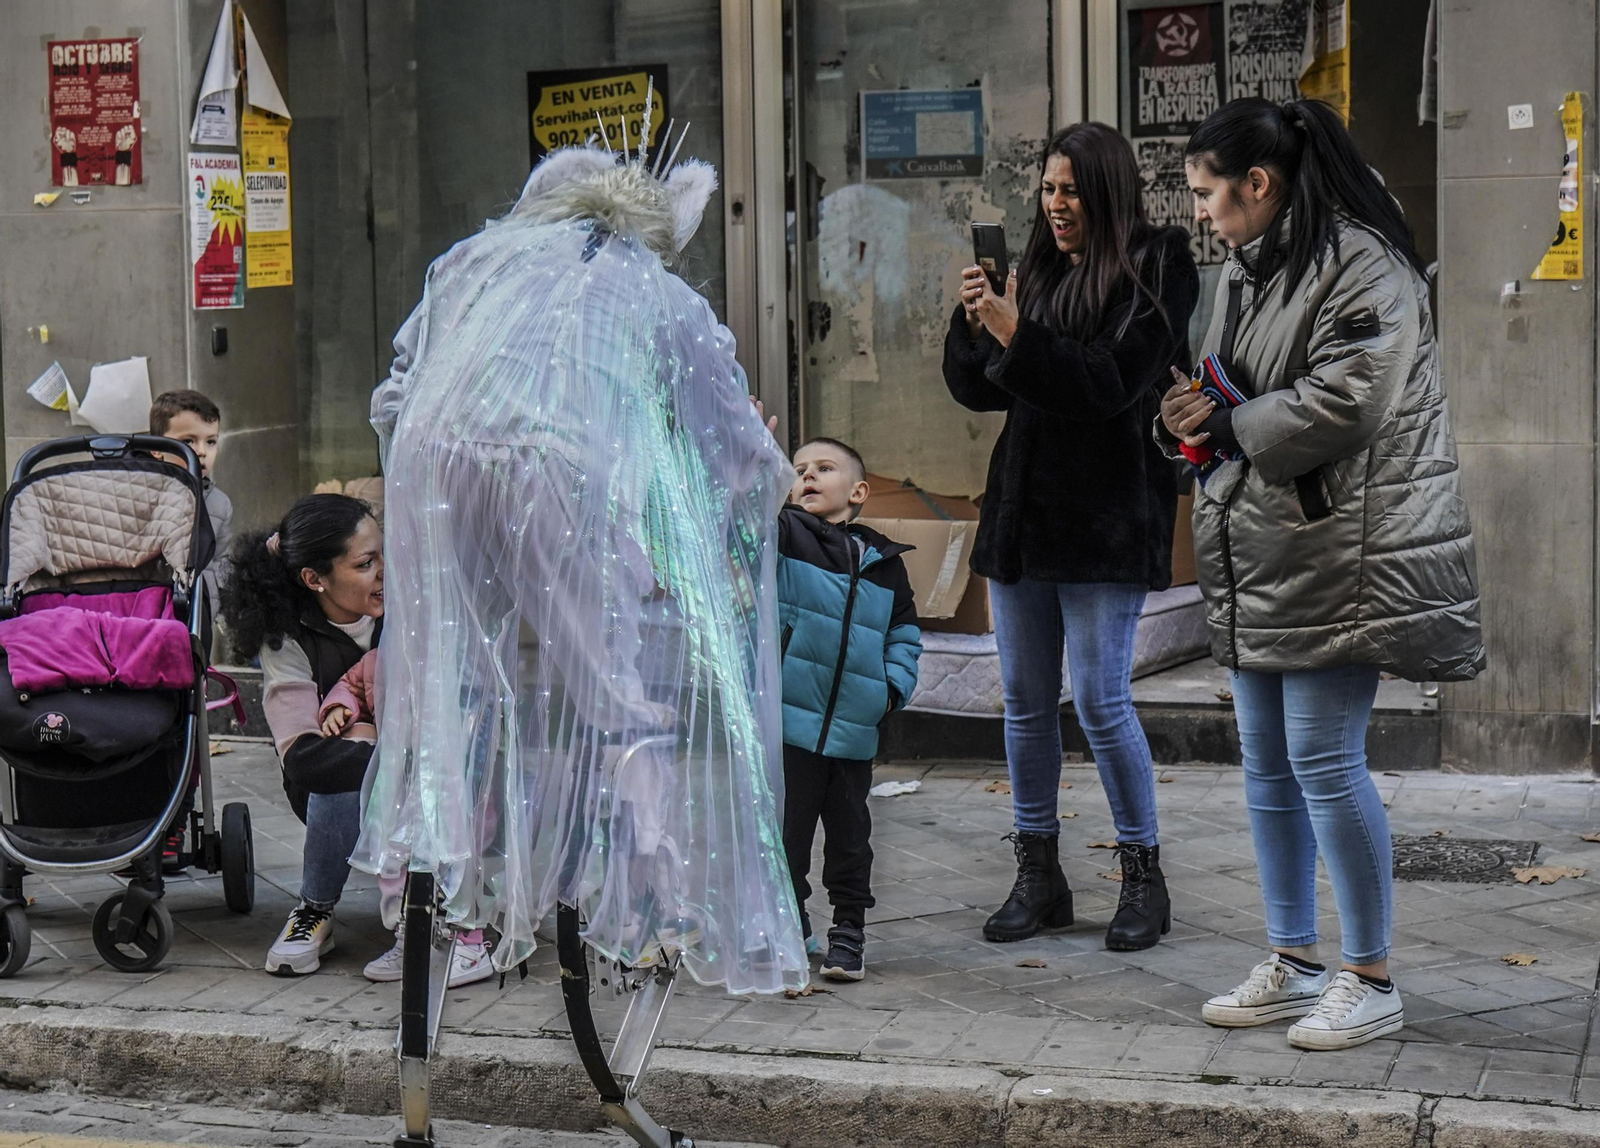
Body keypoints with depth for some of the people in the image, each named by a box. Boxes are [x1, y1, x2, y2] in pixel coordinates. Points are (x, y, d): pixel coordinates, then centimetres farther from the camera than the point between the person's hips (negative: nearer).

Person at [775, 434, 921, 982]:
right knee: (787, 832, 4)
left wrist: (894, 689, 4)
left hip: (855, 731, 3)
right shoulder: (784, 536, 1)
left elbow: (905, 633, 18)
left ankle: (849, 930, 22)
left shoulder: (883, 561, 10)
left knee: (850, 833, 10)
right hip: (791, 721, -2)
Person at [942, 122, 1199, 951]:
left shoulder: (1154, 272, -4)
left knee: (1099, 698, -8)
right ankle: (1038, 874, 18)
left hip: (1106, 522, -7)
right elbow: (978, 390, 12)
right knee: (1025, 699, 9)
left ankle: (1144, 875, 6)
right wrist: (974, 324, -5)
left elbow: (1112, 384, -15)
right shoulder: (1040, 272, 14)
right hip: (1022, 509, 7)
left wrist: (1019, 337, -20)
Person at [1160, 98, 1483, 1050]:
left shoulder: (1361, 264, -12)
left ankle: (1371, 979, 3)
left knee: (1325, 758, -8)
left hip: (1339, 555, -10)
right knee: (1269, 762, 12)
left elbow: (1346, 398, -22)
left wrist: (1229, 428, -13)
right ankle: (1293, 964, 23)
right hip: (1260, 554, 10)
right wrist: (1190, 413, 1)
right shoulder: (1248, 268, 17)